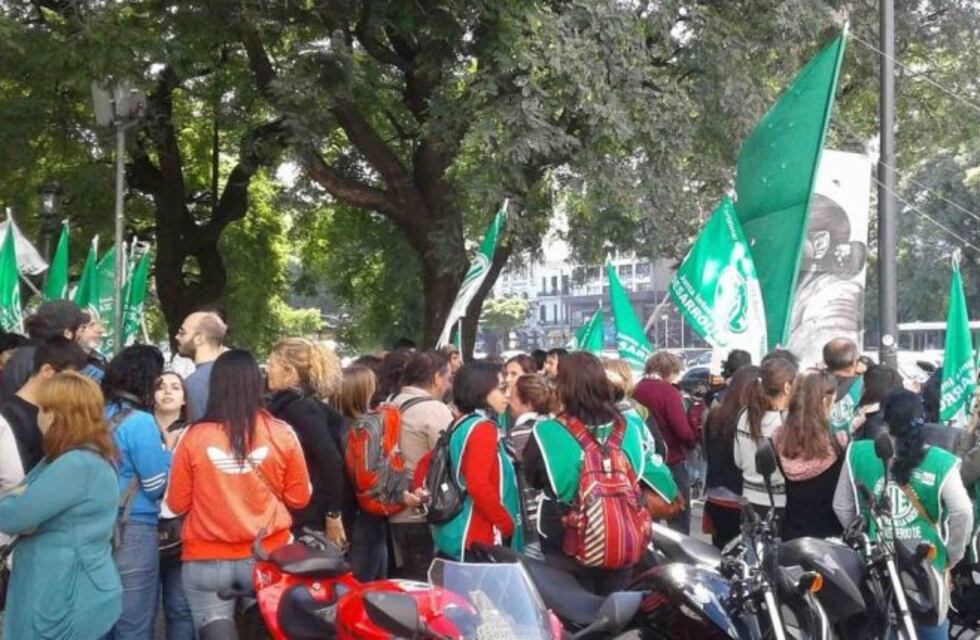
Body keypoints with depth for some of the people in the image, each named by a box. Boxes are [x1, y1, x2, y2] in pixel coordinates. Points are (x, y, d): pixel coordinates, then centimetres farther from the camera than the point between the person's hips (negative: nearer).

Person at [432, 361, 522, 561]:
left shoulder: (459, 425, 12)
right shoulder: (484, 429, -15)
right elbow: (479, 485, -25)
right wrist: (508, 524, -15)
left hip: (453, 534, 10)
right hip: (478, 540, -10)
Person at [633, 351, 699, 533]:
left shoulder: (636, 391, 5)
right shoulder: (668, 391, -13)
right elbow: (683, 431, -19)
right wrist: (693, 441, 1)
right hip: (672, 462, -6)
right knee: (679, 519, 3)